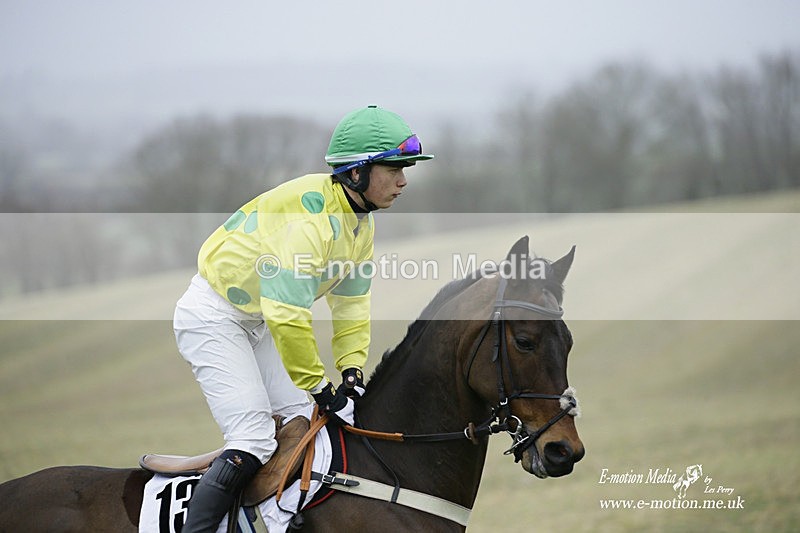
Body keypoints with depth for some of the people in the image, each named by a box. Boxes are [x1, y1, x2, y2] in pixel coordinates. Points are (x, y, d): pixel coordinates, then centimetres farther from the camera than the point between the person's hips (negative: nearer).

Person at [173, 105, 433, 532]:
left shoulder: (362, 220, 1)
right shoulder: (310, 215, -30)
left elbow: (351, 300, 7)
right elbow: (287, 315, -33)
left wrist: (352, 369, -4)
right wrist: (320, 388, -25)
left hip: (256, 323, 10)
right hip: (211, 315, -10)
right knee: (253, 442, -18)